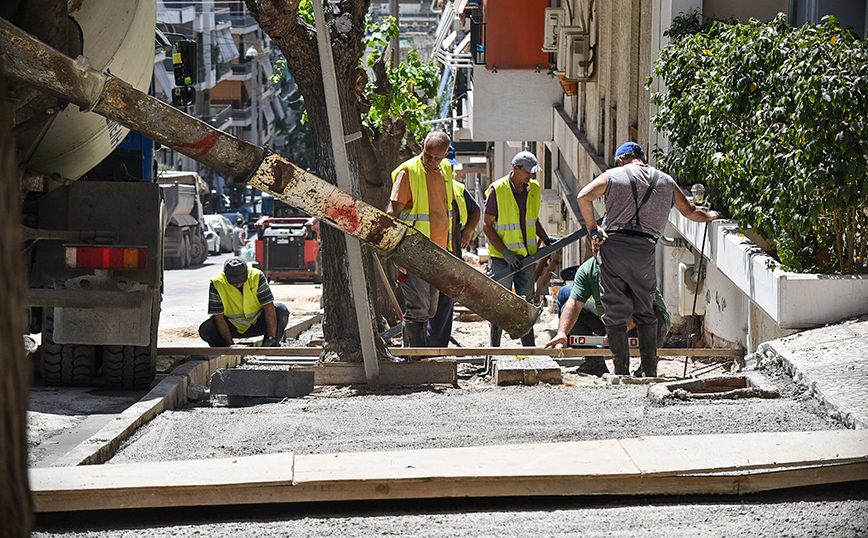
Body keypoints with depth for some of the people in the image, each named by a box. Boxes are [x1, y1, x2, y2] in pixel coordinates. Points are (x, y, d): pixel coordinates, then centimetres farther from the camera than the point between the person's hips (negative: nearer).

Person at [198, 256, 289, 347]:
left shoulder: (256, 276, -21)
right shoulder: (216, 283, -22)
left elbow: (269, 308, -22)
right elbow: (219, 317, -20)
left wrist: (271, 338, -30)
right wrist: (230, 345, -27)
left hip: (257, 322, 1)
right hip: (232, 326, 0)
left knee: (282, 310, -24)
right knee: (205, 330, -27)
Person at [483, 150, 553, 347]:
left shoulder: (533, 189, 6)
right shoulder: (497, 190, -12)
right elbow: (487, 225, -10)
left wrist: (545, 238, 2)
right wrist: (505, 253, -18)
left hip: (527, 257, 5)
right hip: (502, 259, -5)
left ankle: (529, 348, 13)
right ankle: (494, 349, 11)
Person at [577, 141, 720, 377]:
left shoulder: (613, 175, 8)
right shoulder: (666, 181, 16)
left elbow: (584, 196, -7)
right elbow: (691, 212, 28)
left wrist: (593, 230, -1)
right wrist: (710, 215, 48)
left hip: (613, 245, -2)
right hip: (644, 249, 2)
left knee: (615, 312, 4)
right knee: (645, 312, 15)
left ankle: (622, 371, 3)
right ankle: (650, 372, 13)